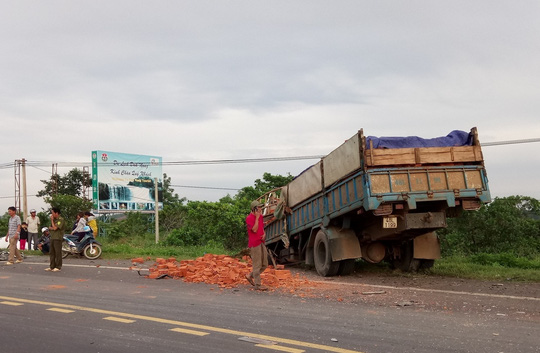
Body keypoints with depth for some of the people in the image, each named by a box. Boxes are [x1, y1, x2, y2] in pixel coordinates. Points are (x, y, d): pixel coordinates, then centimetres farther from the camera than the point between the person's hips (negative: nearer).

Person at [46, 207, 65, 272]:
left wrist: (52, 220, -8)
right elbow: (50, 228, 18)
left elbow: (55, 228, -18)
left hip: (58, 238, -9)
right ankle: (52, 266, 18)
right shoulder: (54, 219, 18)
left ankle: (58, 267, 0)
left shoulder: (61, 219, -11)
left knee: (58, 253, -5)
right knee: (51, 253, 11)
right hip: (52, 237, 9)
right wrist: (50, 228, -6)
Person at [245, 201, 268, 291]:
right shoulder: (249, 218, -11)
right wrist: (257, 217, -18)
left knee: (264, 264, 11)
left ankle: (250, 276, 25)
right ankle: (258, 285, 4)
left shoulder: (260, 216, 14)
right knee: (257, 265, -4)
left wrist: (264, 234, 4)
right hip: (254, 244, -9)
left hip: (261, 242, 9)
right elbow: (254, 230, -20)